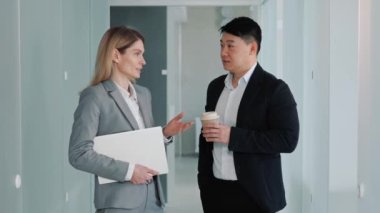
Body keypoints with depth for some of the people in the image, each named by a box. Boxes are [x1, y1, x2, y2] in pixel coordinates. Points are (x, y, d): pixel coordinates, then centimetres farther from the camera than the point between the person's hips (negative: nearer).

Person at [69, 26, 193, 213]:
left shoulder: (143, 94, 14)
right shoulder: (94, 96, -8)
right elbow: (79, 154, -14)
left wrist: (165, 134, 0)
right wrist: (127, 171, -18)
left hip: (152, 198, 7)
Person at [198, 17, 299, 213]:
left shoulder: (274, 89, -9)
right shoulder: (216, 86, 10)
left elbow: (288, 139, -17)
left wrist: (232, 136, -21)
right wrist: (203, 179, 9)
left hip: (253, 194, -5)